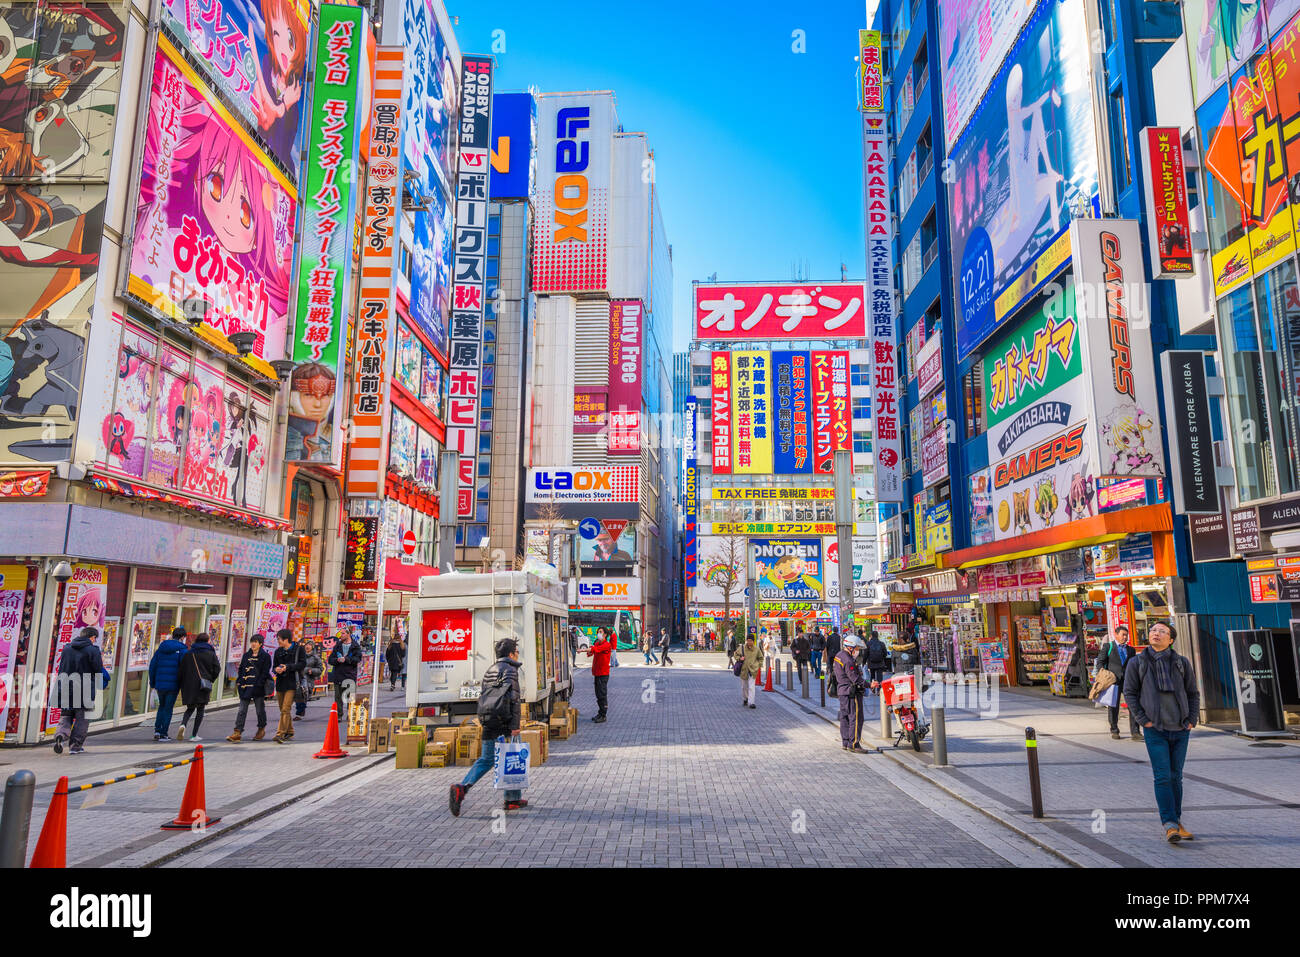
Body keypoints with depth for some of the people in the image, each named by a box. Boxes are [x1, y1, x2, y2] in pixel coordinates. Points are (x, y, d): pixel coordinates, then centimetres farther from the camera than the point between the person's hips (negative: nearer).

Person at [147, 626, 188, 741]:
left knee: (162, 706, 21)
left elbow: (152, 665, 10)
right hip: (173, 684, -4)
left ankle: (157, 730, 10)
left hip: (160, 684, 4)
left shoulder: (161, 648, 9)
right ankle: (163, 734, 4)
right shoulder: (182, 650, -7)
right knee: (168, 708, 4)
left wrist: (152, 683, 18)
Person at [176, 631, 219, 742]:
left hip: (189, 685, 2)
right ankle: (194, 735, 5)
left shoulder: (188, 653, 5)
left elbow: (182, 670, 2)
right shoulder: (211, 654, 0)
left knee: (190, 708, 16)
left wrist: (183, 685, 9)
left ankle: (183, 724, -13)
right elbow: (217, 669, -5)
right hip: (204, 685, -2)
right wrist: (211, 680, 11)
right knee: (200, 709, 7)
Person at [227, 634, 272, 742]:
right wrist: (239, 681, 3)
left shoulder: (265, 656, -2)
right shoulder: (246, 655, 14)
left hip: (258, 688, -4)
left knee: (260, 710, 7)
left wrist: (259, 684, -16)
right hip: (245, 687, 4)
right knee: (242, 710, -1)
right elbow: (241, 669, 17)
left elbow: (265, 672, -7)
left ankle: (261, 729, 24)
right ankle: (238, 733, -3)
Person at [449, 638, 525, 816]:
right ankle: (513, 799, 13)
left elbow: (482, 697, 18)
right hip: (504, 724, -7)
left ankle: (461, 788, -9)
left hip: (489, 725, 7)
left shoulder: (489, 671, 16)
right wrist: (514, 725, -18)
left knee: (486, 760, 10)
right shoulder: (510, 669, -9)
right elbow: (512, 698, -18)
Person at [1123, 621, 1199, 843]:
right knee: (1162, 777, -9)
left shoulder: (1182, 663, 5)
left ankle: (1177, 822, 22)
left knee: (1176, 777, 11)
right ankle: (1169, 825, -8)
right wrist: (1143, 720, -5)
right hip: (1155, 730, -2)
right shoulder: (1136, 663, -1)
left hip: (1180, 730, 3)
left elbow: (1193, 693, 12)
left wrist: (1192, 720, 3)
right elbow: (1130, 693, 2)